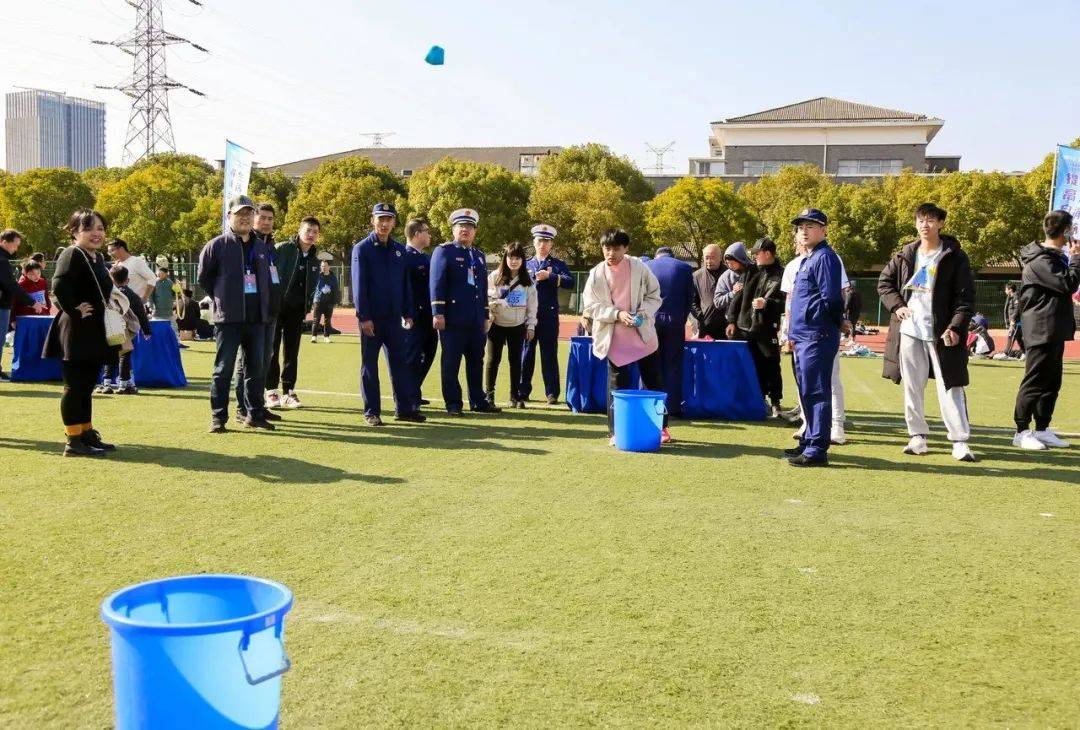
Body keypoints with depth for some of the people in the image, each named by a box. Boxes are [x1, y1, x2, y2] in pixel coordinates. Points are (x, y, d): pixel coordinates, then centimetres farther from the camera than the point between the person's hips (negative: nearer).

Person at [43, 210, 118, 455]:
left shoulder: (98, 257, 15)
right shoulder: (72, 255, -13)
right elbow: (59, 287, -28)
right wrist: (74, 311, -20)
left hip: (94, 334, 9)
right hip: (75, 334, -9)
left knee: (87, 386, 15)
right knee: (75, 386, -3)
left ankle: (88, 435, 24)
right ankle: (74, 442, 2)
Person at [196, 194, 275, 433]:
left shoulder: (261, 247, 13)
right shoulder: (217, 245, -4)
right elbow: (204, 278, 3)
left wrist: (264, 307, 13)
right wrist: (223, 299, 4)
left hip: (257, 317, 5)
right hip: (229, 318, -5)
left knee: (256, 368, 9)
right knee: (224, 368, -1)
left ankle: (255, 414, 18)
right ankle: (218, 417, 5)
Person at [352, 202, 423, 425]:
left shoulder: (399, 250, 11)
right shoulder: (362, 248, -3)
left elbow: (405, 284, 13)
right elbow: (359, 284, -8)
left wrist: (408, 313, 6)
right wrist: (364, 317, -14)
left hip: (394, 317, 4)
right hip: (371, 318, -4)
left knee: (399, 363, 7)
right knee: (370, 365, 3)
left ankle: (405, 408, 14)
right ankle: (371, 412, 8)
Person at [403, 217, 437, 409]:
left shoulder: (426, 257, 16)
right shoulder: (404, 257, -12)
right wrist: (408, 316, -20)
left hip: (428, 319, 9)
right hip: (414, 319, -9)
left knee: (427, 355, 15)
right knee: (412, 358, -2)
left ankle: (414, 394, 28)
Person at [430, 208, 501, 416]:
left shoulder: (479, 255, 19)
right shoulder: (444, 251, 0)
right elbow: (437, 283, -8)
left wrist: (486, 316, 18)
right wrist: (437, 313, -16)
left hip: (476, 321, 6)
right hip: (453, 320, -6)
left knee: (476, 362, 10)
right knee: (451, 363, -1)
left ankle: (478, 401, 18)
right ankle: (453, 403, 6)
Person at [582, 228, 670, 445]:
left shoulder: (639, 267, -3)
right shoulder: (596, 274, -4)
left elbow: (654, 295, 4)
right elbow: (590, 306, -5)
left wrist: (643, 312, -14)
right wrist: (617, 314, -17)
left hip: (643, 334, 1)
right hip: (614, 339, -1)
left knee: (655, 383, 9)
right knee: (617, 386, 2)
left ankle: (661, 427, 24)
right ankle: (616, 432, 12)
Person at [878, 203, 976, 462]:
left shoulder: (954, 257, -3)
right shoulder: (905, 255, 9)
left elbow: (966, 296, -5)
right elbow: (884, 282, 18)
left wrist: (955, 327, -15)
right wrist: (896, 305, 1)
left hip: (941, 332, -4)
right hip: (909, 329, 4)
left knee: (950, 387, -4)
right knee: (912, 387, 9)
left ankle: (960, 441, 1)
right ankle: (918, 436, 19)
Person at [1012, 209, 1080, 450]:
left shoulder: (1053, 257, 17)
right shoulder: (1040, 261, -15)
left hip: (1054, 330, 10)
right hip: (1042, 330, -10)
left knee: (1052, 382, 12)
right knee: (1034, 381, -7)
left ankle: (1042, 429, 19)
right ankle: (1022, 431, -2)